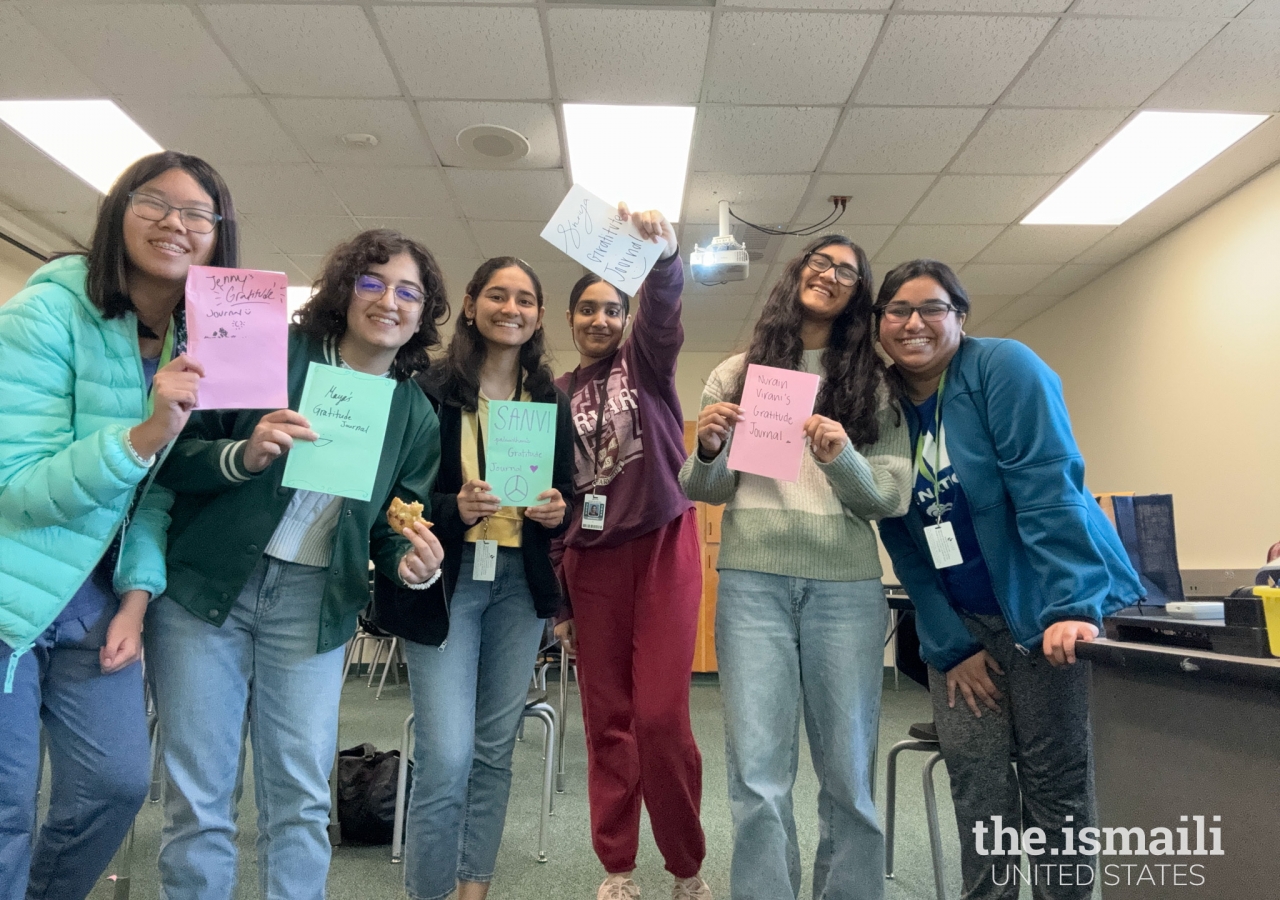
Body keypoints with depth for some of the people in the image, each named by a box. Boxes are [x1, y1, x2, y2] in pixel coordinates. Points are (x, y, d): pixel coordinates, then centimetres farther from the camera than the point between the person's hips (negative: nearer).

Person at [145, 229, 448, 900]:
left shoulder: (416, 415, 4)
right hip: (203, 587, -2)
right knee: (198, 797, 6)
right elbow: (175, 458, -5)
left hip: (313, 607, 2)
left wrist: (412, 562, -13)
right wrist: (243, 455, -24)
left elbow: (395, 528, 9)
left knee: (302, 798, 6)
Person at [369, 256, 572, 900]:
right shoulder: (428, 389, -5)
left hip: (521, 584, 4)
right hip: (444, 580, -4)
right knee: (446, 756, -7)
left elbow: (566, 492, 13)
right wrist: (453, 509, -22)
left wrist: (559, 511, -9)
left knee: (495, 747, 12)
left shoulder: (552, 401, 7)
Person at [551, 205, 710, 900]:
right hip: (592, 558, 3)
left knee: (661, 716, -6)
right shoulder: (557, 393, 13)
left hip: (664, 545, -3)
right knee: (606, 719, 5)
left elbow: (663, 305, -17)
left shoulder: (646, 359, 6)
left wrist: (663, 253, -40)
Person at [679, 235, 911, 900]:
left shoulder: (875, 383, 11)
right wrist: (707, 450, -11)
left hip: (847, 584, 1)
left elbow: (894, 497, 4)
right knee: (757, 775, 0)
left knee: (848, 774, 8)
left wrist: (842, 460, -15)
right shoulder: (737, 372, 11)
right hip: (753, 579, 0)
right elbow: (707, 490, 10)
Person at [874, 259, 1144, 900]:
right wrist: (950, 646, -3)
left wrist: (1069, 605, -27)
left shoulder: (1004, 368, -8)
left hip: (1050, 610, -4)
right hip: (959, 623, 4)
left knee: (1055, 782, 0)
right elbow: (905, 548, 3)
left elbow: (1048, 488, -18)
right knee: (977, 783, -1)